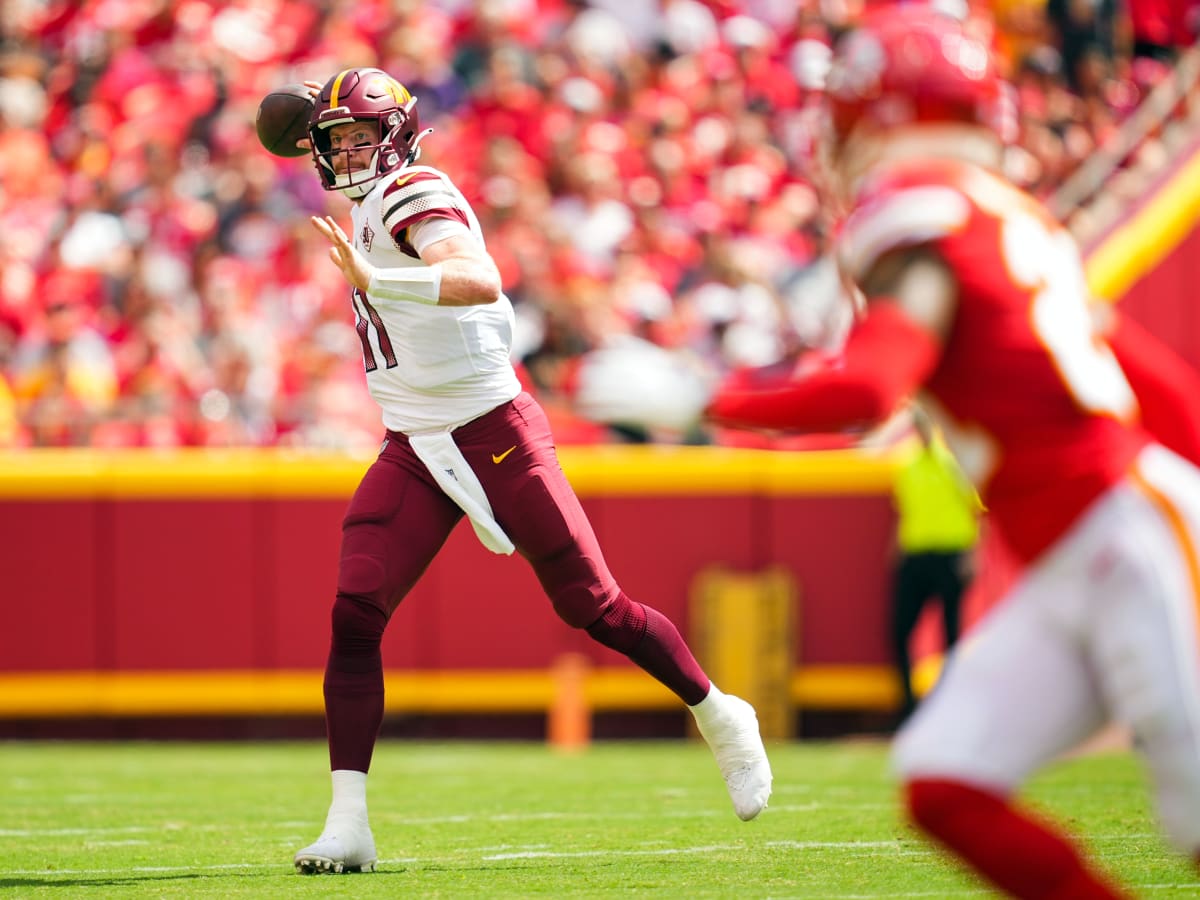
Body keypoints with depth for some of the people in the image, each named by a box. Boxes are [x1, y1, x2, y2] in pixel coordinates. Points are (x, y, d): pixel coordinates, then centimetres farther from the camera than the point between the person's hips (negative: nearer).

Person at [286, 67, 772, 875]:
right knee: (354, 615, -12)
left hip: (495, 437, -7)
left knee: (595, 609, 2)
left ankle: (719, 716, 28)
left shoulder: (414, 195, -17)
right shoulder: (370, 207, 10)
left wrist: (376, 283, -50)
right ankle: (349, 825, -13)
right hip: (413, 453, 7)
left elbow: (482, 281, -38)